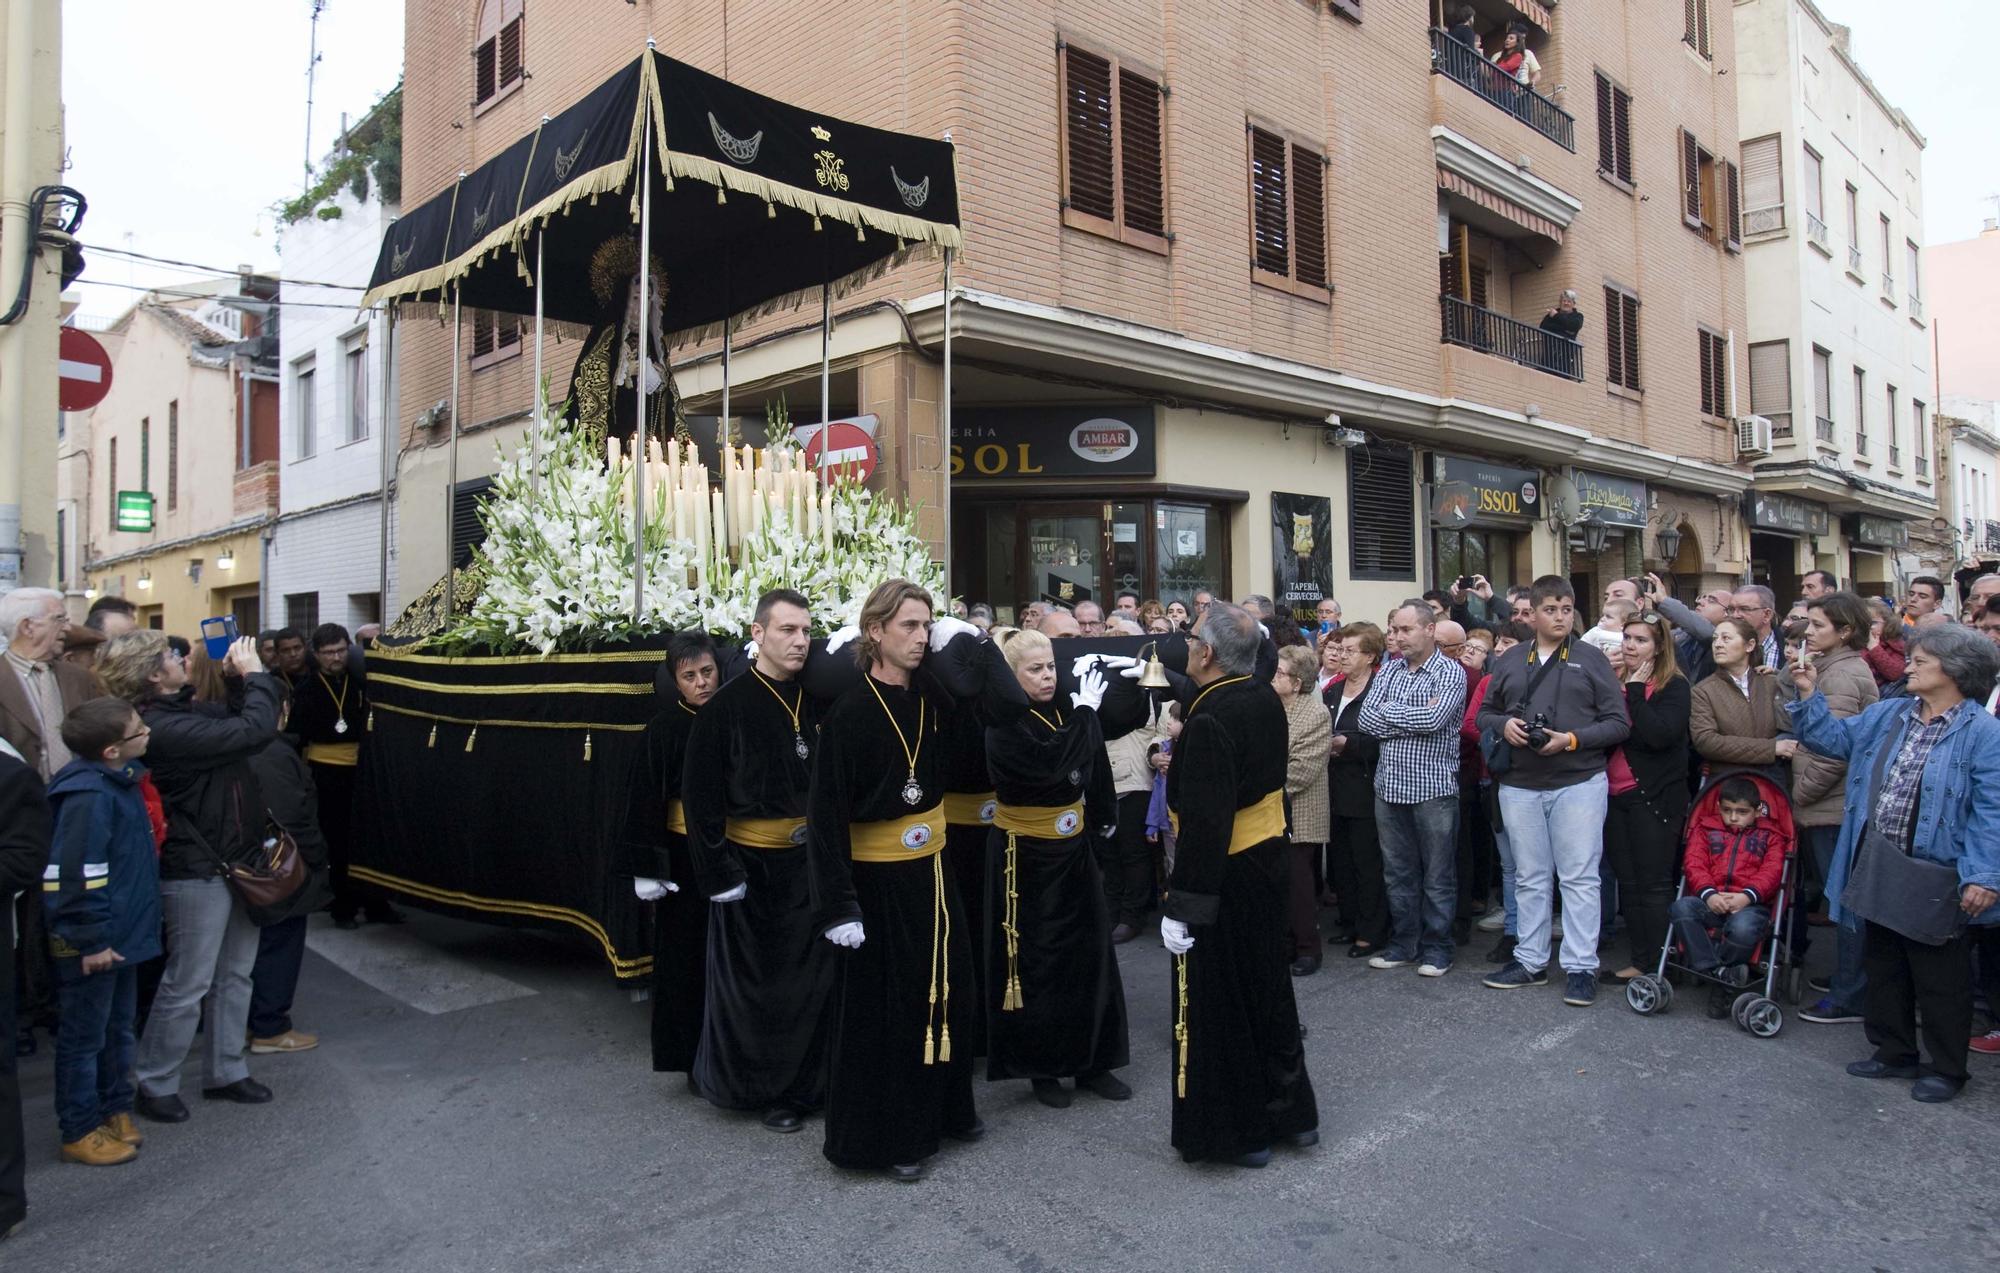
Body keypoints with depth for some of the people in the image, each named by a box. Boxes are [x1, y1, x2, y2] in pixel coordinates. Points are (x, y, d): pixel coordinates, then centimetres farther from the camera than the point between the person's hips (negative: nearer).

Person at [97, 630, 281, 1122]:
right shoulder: (166, 728, -25)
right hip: (196, 872, -9)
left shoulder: (184, 712, 6)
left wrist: (247, 677, 1)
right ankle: (154, 1086, 20)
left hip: (233, 860, 9)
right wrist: (254, 673, -18)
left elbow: (238, 718, 17)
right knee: (187, 984, 4)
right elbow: (255, 730, -30)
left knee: (234, 975, 17)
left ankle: (225, 1072, 29)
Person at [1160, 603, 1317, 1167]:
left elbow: (1204, 822, -28)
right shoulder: (1266, 699, 0)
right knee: (1268, 987, 21)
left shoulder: (1209, 721, -25)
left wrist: (1182, 904, -24)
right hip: (1267, 860, 9)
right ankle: (1291, 1113, 35)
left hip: (1221, 876, -8)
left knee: (1217, 1003, 7)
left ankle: (1237, 1133, 20)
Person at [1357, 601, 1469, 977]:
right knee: (1397, 872, 13)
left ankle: (1436, 948, 17)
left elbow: (1434, 720, -21)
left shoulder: (1450, 672, -6)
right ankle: (1403, 943, 24)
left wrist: (1389, 712, -8)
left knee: (1437, 875, 5)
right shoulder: (1389, 672, 10)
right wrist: (1415, 718, -11)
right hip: (1390, 785, 5)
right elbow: (1367, 721, -1)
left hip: (1432, 787, -5)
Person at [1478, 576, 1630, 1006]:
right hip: (1519, 786, 3)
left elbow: (1618, 724, -2)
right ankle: (1530, 960, 21)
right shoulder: (1509, 661, 10)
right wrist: (1504, 725, -8)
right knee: (1529, 878, 11)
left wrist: (1571, 739, -16)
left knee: (1579, 877, 0)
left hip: (1579, 783, -3)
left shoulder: (1591, 660, 1)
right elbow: (1484, 713, 14)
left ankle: (1581, 967, 8)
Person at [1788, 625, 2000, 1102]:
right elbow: (1834, 737, 15)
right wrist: (1809, 696, 4)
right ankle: (1894, 1053, 33)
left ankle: (1945, 1068, 24)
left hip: (1935, 878, -7)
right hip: (1877, 867, 7)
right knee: (1883, 965, 18)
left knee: (1940, 977, 8)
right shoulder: (1887, 715, 8)